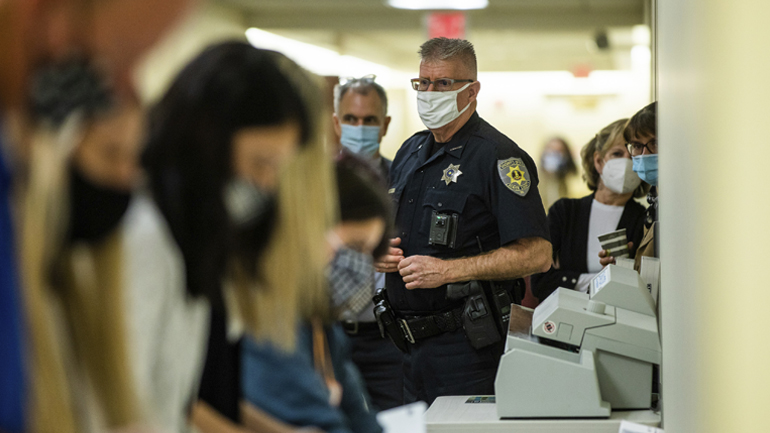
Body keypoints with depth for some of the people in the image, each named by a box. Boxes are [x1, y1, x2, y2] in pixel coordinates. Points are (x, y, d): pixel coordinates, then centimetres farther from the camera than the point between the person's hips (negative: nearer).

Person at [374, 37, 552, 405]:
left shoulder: (497, 156, -11)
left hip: (465, 345, -7)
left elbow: (537, 254, -19)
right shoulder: (410, 151, 14)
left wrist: (448, 270, -21)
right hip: (410, 343, 7)